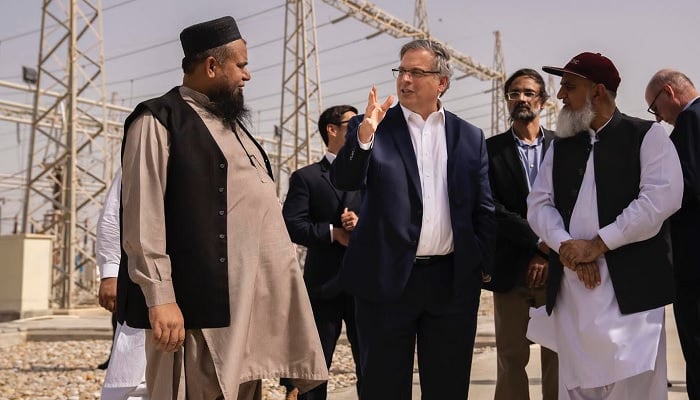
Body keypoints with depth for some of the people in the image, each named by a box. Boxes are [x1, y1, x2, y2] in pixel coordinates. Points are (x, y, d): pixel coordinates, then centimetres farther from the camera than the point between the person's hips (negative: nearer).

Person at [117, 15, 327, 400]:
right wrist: (160, 296, -20)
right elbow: (142, 217, -13)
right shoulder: (159, 121, -5)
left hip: (253, 297, 8)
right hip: (202, 299, -8)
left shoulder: (230, 123, 21)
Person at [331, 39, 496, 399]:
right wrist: (364, 134, -30)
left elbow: (484, 210, 9)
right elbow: (343, 181, -14)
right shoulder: (372, 128, 2)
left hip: (453, 282, 2)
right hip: (388, 278, -2)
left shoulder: (470, 137, 8)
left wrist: (488, 266, 0)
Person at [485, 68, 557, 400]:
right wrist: (540, 243, -14)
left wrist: (551, 253, -11)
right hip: (511, 270, -1)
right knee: (511, 357, 5)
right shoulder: (491, 149, 3)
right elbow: (492, 209, -7)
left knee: (557, 356, 6)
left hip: (556, 268, 1)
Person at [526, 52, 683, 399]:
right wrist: (566, 246, -10)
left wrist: (596, 244, -13)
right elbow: (539, 203, 9)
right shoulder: (561, 146, 17)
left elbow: (661, 198, -13)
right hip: (570, 288, 5)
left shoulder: (647, 136, 1)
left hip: (629, 286, -4)